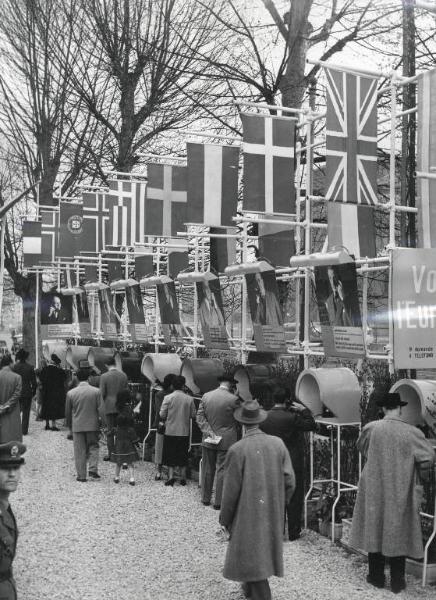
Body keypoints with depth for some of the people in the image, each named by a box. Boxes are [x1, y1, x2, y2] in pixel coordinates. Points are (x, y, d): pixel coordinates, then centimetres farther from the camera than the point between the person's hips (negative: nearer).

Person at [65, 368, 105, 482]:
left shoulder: (71, 393, -4)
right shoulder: (96, 391, -7)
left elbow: (67, 412, 5)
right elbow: (101, 410, -8)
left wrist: (69, 425, 17)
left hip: (77, 426, 0)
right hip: (92, 425, 0)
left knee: (79, 451, 7)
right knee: (93, 447, 15)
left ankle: (81, 475, 10)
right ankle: (93, 469, 1)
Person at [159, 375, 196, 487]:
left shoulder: (168, 398, -10)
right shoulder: (189, 399, -7)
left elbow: (162, 415, -8)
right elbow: (193, 415, 0)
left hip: (170, 431, -1)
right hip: (184, 431, 1)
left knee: (170, 455, 10)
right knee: (183, 455, 12)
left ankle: (171, 476, 2)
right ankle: (183, 477, 14)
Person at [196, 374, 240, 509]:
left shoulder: (206, 396, 0)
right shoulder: (233, 399, -14)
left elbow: (199, 417, -2)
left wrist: (209, 431, -5)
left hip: (208, 440, 4)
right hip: (226, 441, -4)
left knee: (207, 469, 15)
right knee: (222, 470, 3)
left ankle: (206, 498, 25)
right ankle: (218, 502, 7)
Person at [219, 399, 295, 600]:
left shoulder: (237, 450, -18)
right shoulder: (278, 444, -7)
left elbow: (231, 490, -13)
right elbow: (289, 481, -3)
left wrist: (225, 519, 0)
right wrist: (280, 504, 14)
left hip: (248, 513, -5)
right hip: (273, 513, 5)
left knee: (252, 555, 6)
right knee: (265, 550, 22)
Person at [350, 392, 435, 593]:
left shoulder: (371, 429, -9)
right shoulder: (412, 433, -15)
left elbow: (361, 448, 9)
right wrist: (420, 478, 5)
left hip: (374, 490, 1)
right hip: (401, 493, -1)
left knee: (375, 530, 14)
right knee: (398, 533, 10)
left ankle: (376, 577, 24)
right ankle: (397, 582, 17)